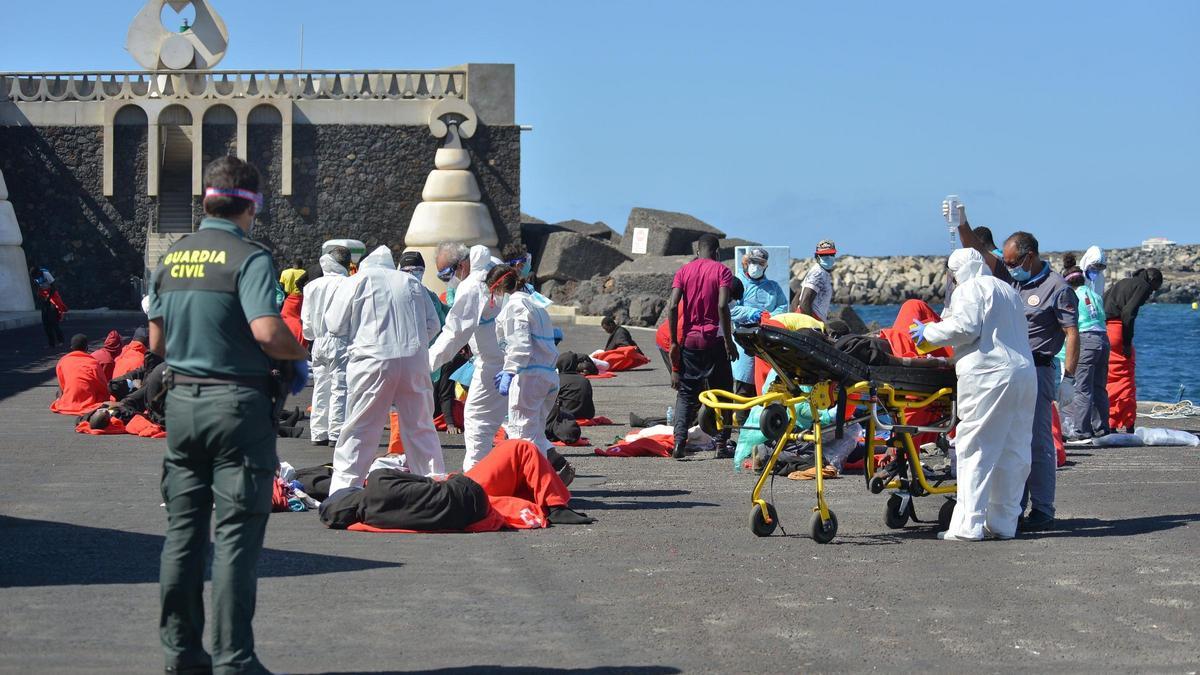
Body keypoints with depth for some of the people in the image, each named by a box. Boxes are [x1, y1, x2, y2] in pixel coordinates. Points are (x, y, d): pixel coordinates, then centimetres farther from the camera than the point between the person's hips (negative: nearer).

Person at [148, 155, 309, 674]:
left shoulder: (173, 257, 9)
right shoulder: (249, 257, -11)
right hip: (237, 405, -6)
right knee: (236, 534, -2)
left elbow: (157, 342, 12)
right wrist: (300, 358, -4)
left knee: (183, 529, 12)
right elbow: (267, 332, -23)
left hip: (181, 400, 6)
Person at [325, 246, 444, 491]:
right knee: (420, 427, 12)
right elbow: (433, 324, 13)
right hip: (415, 360, 3)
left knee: (359, 429, 2)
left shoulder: (355, 282, 5)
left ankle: (343, 490, 0)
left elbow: (335, 325, 3)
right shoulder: (412, 282, 16)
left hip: (374, 362, -3)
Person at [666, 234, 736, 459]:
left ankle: (679, 442, -8)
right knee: (721, 392, 9)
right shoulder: (722, 271, -2)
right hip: (713, 339, -2)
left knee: (686, 392, 7)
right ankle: (722, 444, 7)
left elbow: (673, 306, -3)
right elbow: (722, 306, -15)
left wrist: (674, 342, 0)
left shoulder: (684, 271, 6)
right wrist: (728, 340, -10)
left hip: (689, 339, 3)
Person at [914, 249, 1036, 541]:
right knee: (1014, 451, 9)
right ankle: (1004, 523, 12)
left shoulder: (970, 289, 0)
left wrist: (929, 332, 1)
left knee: (976, 451, -6)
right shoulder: (1008, 290, 25)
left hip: (988, 375, -8)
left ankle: (968, 525, -9)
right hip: (1024, 373, 8)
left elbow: (964, 327, -12)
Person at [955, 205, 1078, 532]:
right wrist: (961, 224, -4)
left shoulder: (1057, 288, -5)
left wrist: (1068, 377, -14)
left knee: (1038, 441, -5)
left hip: (1037, 371, -7)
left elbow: (1072, 334, -8)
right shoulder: (1010, 276, 14)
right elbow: (978, 252, 10)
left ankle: (1042, 510, -2)